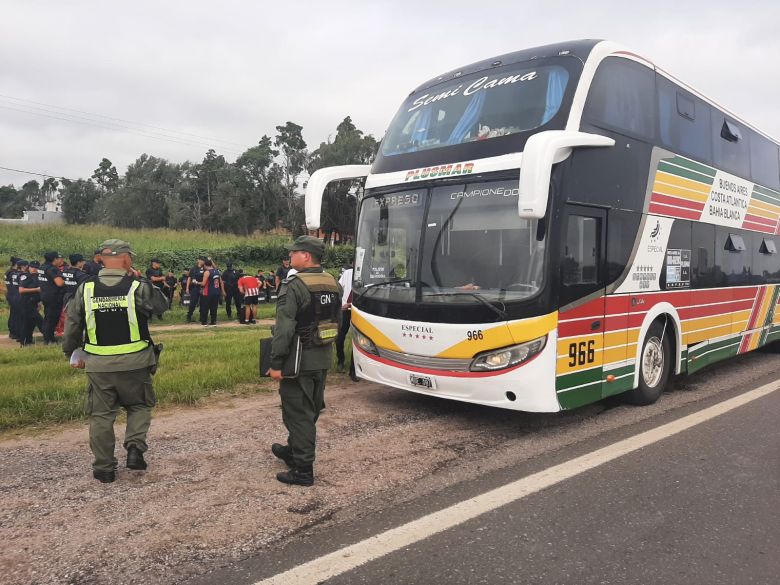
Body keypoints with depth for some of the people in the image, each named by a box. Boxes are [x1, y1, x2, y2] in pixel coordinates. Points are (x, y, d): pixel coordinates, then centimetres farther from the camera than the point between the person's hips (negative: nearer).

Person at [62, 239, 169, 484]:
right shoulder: (138, 287, -10)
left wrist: (71, 353, 19)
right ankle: (135, 448, 4)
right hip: (134, 363, -2)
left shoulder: (85, 289, -1)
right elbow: (162, 305, 6)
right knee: (139, 406, 20)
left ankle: (104, 468, 20)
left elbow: (72, 324, 6)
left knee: (101, 415, 12)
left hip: (98, 365, 2)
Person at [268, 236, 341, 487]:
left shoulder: (294, 286, -18)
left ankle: (303, 470, 7)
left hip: (300, 360, -8)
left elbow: (284, 328, -22)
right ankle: (293, 450, 40)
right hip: (323, 359, 8)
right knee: (311, 410, 20)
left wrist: (276, 363, -18)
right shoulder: (333, 284, 7)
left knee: (298, 413, 1)